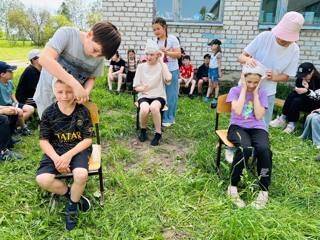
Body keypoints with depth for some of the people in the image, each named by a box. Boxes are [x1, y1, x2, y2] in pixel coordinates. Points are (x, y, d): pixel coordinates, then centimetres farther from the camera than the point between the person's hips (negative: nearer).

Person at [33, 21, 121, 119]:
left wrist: (86, 92, -18)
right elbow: (44, 59, -31)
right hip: (48, 97, -3)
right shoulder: (67, 34, -19)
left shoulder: (99, 56, -7)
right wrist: (75, 84, -39)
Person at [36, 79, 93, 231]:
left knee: (81, 174, -31)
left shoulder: (83, 111, -9)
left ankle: (72, 205, 2)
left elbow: (88, 140, -8)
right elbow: (44, 141, -2)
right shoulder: (49, 113, -5)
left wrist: (69, 155, -20)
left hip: (78, 149, -2)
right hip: (55, 151, 2)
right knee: (42, 179, -24)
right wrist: (56, 158, -18)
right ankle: (72, 195, 4)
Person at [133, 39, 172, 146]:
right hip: (144, 96, 1)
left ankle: (158, 134, -14)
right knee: (144, 109, -33)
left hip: (159, 96, -1)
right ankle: (143, 130, -1)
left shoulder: (162, 66, 1)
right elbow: (136, 87, 5)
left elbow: (168, 78, -21)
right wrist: (142, 88, -19)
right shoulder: (141, 66, 5)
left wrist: (161, 61, -13)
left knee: (154, 107, -36)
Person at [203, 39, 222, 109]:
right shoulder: (212, 53, 11)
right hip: (210, 69, 7)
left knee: (215, 85, 2)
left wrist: (219, 72, -11)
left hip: (215, 69, -7)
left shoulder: (218, 54, -10)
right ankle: (207, 97, 16)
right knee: (210, 84, 11)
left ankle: (216, 98, 11)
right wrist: (209, 69, 14)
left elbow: (219, 64, -11)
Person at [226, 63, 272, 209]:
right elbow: (237, 111, -13)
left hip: (257, 128, 2)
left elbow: (259, 116, -5)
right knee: (246, 149, -36)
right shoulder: (235, 90, 4)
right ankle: (233, 187, -20)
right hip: (238, 127, -2)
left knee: (264, 149, -32)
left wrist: (255, 93, -4)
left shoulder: (262, 93, 9)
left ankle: (264, 191, -16)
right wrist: (244, 89, -7)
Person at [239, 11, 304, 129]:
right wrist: (248, 59, -32)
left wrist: (273, 77, -20)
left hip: (267, 93, 2)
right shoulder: (264, 36, -12)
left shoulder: (294, 50, -6)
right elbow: (241, 57, -9)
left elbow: (285, 76, 1)